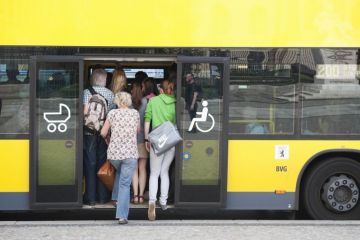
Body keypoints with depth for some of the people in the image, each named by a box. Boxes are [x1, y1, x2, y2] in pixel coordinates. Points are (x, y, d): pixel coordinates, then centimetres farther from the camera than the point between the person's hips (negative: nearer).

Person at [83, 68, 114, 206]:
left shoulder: (87, 92, -5)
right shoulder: (110, 94, 4)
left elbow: (85, 111, -15)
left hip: (90, 132, -3)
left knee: (90, 164, 2)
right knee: (102, 163, 11)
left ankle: (90, 198, 3)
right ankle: (102, 196, 14)